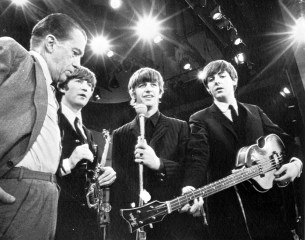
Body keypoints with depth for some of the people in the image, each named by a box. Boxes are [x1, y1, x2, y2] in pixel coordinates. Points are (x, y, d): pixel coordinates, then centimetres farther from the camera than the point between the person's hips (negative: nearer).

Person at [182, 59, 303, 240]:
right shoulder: (200, 120, 1)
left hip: (266, 203, 4)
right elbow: (198, 159, -13)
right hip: (226, 211, -3)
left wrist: (296, 162, -8)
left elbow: (283, 140, 14)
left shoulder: (255, 112, 14)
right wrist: (190, 190, -32)